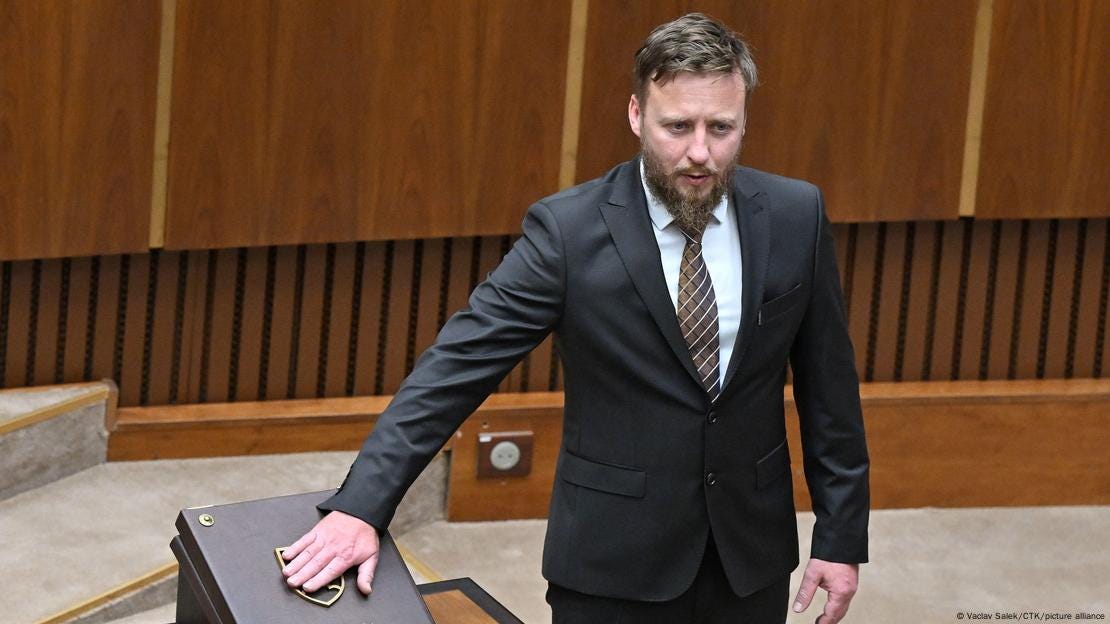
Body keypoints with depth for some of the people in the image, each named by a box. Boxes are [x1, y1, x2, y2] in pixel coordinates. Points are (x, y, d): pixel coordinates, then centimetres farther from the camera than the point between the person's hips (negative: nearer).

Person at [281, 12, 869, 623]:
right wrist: (361, 504, -27)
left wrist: (842, 536, 3)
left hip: (751, 554, 3)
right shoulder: (570, 229, -14)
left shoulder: (795, 215, -5)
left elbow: (827, 381, 2)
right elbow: (459, 362, -18)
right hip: (612, 560, -2)